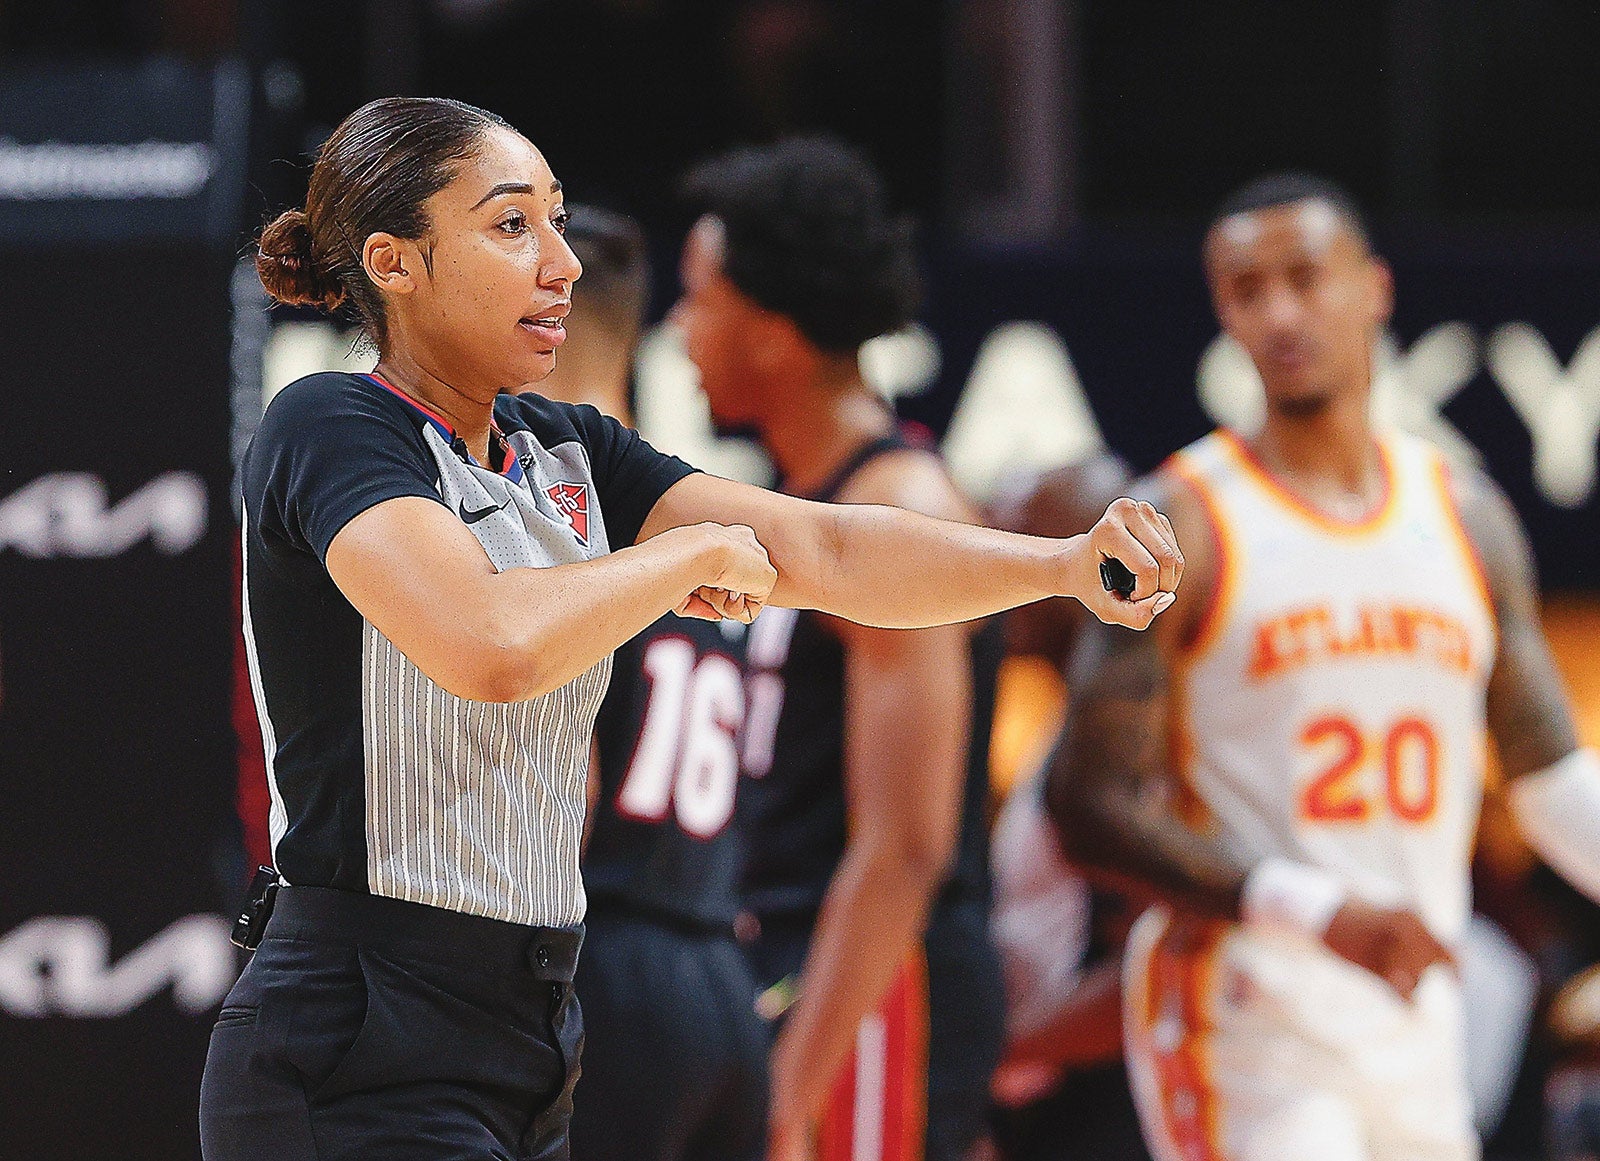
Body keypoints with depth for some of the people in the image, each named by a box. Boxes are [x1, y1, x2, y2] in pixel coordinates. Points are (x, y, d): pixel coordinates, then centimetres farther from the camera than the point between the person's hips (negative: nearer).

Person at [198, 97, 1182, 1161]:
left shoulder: (565, 452, 13)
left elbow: (825, 551, 2)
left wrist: (1066, 564, -14)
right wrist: (699, 553, -14)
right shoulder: (327, 428, -11)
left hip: (525, 1053, 8)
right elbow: (491, 644, -30)